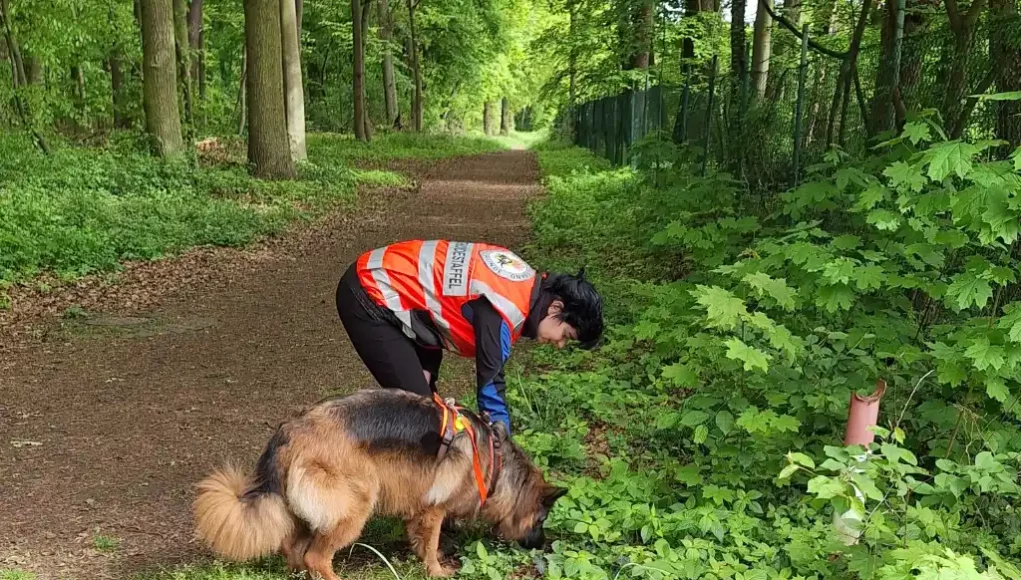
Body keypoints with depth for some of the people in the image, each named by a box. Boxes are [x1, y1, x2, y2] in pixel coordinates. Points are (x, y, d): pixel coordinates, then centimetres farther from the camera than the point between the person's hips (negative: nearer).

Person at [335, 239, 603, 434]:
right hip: (369, 297, -10)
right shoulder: (503, 309, -26)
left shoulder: (525, 283, 2)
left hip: (384, 284, 10)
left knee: (423, 397, 13)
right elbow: (491, 386, -20)